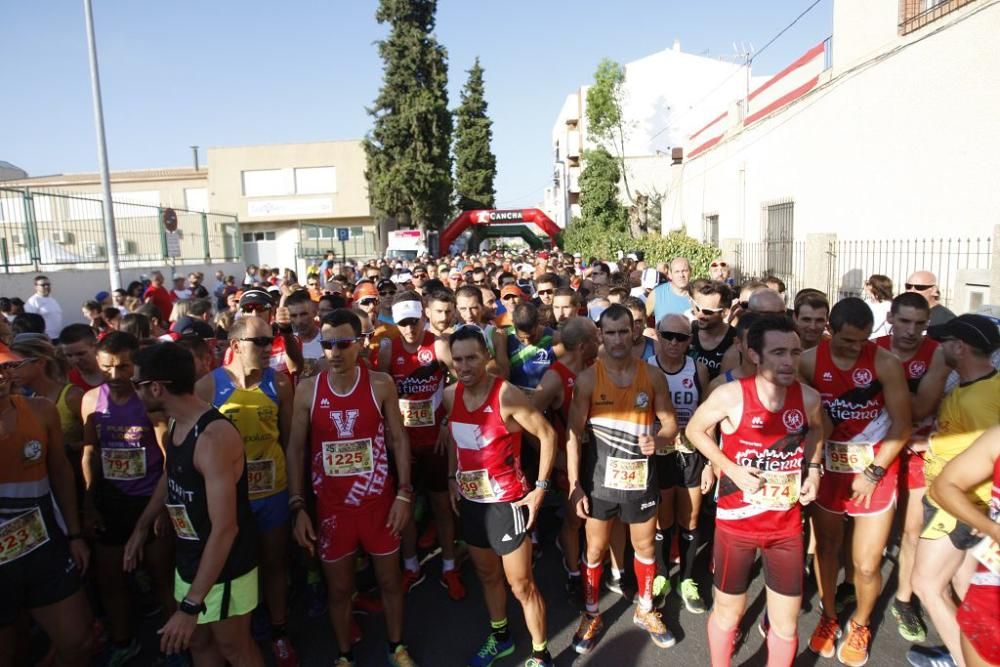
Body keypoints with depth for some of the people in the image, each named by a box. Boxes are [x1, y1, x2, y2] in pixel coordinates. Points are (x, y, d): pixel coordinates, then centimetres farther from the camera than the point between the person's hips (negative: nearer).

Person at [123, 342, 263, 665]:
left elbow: (225, 529, -33)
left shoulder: (214, 436, -31)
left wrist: (190, 606, -31)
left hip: (223, 569, -8)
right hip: (188, 562, 8)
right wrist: (142, 527, 25)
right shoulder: (175, 425, -1)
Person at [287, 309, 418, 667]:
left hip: (378, 500, 0)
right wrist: (298, 507, -4)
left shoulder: (381, 384, -8)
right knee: (339, 587, 15)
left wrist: (403, 493, -8)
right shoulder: (307, 390, -6)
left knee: (390, 579, 16)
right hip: (331, 504, 1)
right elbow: (296, 448, -1)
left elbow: (398, 438, -3)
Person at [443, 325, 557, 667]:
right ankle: (500, 636, 45)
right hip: (470, 501, 6)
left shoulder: (507, 395, -21)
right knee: (487, 575, 23)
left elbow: (547, 434, -13)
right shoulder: (450, 396, -2)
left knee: (521, 585, 6)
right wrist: (452, 479, 11)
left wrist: (541, 487, -13)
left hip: (506, 502, -6)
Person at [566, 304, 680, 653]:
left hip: (641, 477, 2)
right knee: (595, 549, 12)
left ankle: (645, 610, 41)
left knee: (645, 546, 18)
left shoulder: (653, 376, -5)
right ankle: (591, 614, 33)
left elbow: (670, 423, 2)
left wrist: (657, 440, -21)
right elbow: (574, 434, -8)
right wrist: (574, 484, -11)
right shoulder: (587, 379, -10)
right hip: (600, 478, -2)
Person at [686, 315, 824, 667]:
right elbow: (695, 430, -5)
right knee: (728, 612, 15)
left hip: (787, 523, 3)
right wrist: (731, 468, -16)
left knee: (786, 622, 14)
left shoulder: (809, 397, -9)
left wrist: (813, 468, 1)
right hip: (736, 521, -3)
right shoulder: (731, 395, -20)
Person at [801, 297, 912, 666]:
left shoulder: (886, 363, -14)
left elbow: (902, 425, -9)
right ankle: (828, 617, 39)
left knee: (867, 563, 4)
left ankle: (860, 625, 33)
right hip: (828, 468, 2)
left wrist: (873, 473, -11)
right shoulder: (809, 361, -10)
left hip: (875, 471, -1)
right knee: (826, 547, 14)